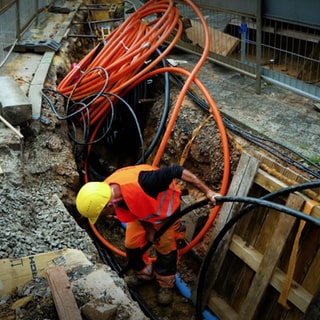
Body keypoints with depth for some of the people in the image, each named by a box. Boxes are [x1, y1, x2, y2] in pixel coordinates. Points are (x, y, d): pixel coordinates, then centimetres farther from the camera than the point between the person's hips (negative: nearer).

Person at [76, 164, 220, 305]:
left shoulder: (140, 182, -48)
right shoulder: (107, 192, -24)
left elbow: (176, 171, -41)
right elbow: (134, 211, -5)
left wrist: (208, 191, -38)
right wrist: (149, 229, -1)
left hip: (164, 206, -5)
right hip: (141, 209, 5)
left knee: (165, 246, 1)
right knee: (132, 243, 6)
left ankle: (166, 285, 23)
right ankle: (144, 273, 32)